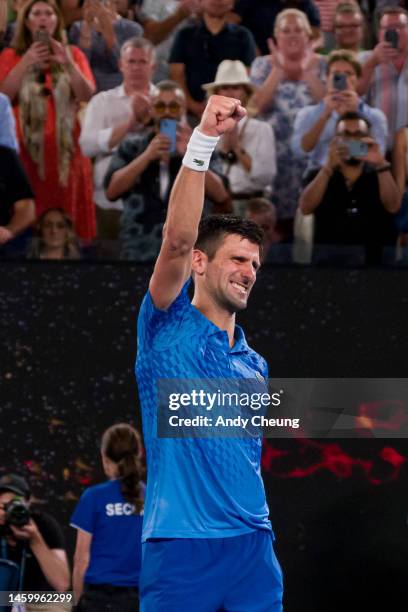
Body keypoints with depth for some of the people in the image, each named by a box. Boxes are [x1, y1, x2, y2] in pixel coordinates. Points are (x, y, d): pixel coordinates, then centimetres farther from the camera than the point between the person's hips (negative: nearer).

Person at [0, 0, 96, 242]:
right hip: (27, 148, -1)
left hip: (66, 148, 1)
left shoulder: (73, 54, 10)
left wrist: (69, 64, -14)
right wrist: (26, 63, -13)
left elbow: (88, 96, 0)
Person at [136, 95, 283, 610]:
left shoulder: (255, 364, 19)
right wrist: (202, 142, -25)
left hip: (253, 545, 6)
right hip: (181, 545, -6)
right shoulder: (169, 327, 1)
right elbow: (178, 240, -14)